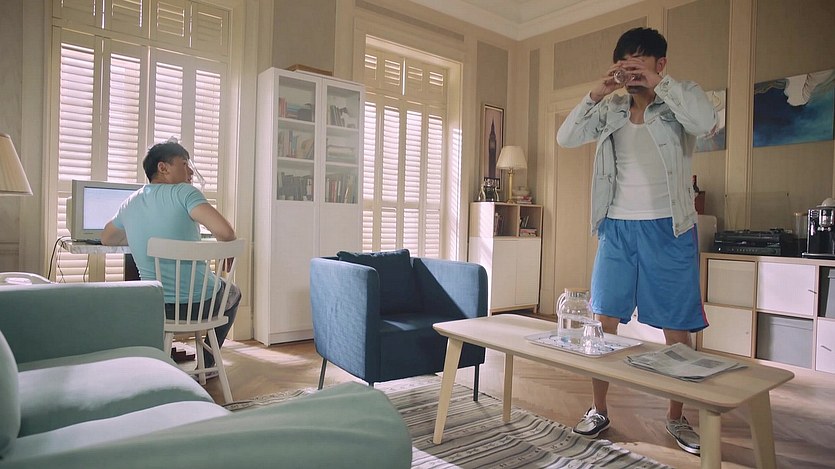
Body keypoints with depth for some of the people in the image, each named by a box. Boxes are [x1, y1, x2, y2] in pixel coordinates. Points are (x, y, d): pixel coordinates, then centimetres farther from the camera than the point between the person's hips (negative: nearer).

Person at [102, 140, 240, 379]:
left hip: (155, 307, 5)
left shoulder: (130, 203, 3)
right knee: (233, 293, 29)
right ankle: (206, 364, 35)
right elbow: (225, 232, -27)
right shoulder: (183, 192, -15)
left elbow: (106, 239, 22)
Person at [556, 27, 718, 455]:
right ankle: (598, 410, 19)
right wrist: (595, 94, -10)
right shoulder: (610, 109, 10)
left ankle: (676, 417, 24)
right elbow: (566, 138, -1)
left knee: (677, 329, 4)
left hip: (668, 228, -2)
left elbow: (706, 123, -19)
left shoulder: (681, 99, 2)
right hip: (617, 227, 2)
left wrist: (658, 82, -18)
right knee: (603, 322, 3)